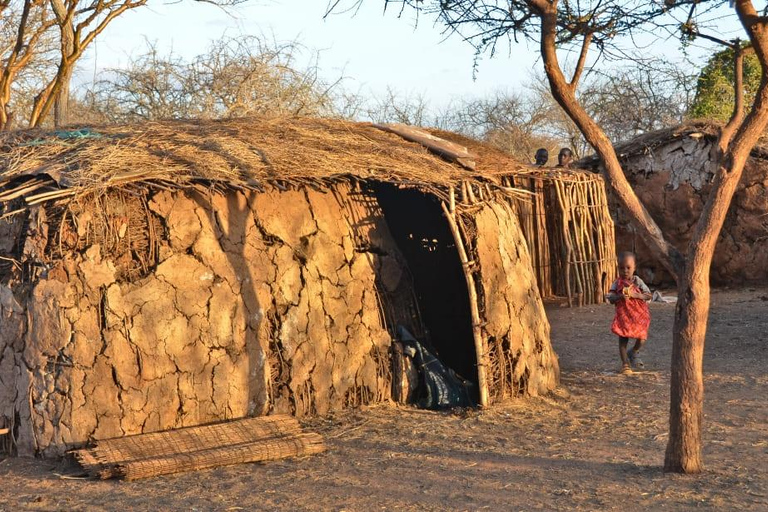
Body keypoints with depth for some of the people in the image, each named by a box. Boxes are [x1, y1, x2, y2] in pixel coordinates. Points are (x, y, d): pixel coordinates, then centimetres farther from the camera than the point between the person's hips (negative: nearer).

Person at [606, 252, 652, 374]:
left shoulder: (637, 281, -1)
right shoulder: (617, 283, -2)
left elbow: (649, 295, -5)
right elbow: (610, 299, -6)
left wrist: (636, 295, -21)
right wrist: (620, 296, -26)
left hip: (639, 315, 0)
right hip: (623, 316, 0)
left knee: (642, 339, -4)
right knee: (623, 340, 0)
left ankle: (633, 353, 28)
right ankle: (625, 364, 14)